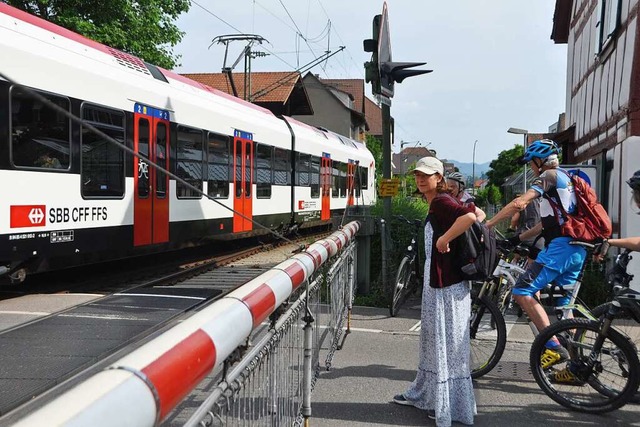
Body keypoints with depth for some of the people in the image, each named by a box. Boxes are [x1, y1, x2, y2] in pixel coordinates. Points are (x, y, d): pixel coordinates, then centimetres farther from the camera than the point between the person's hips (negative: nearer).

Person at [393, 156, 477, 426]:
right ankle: (424, 394, 35)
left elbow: (470, 216, -33)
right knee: (434, 340, 20)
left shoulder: (441, 201, -15)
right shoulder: (436, 204, 14)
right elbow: (475, 211, 22)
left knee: (448, 342, -1)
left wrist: (444, 239, -25)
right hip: (436, 283, 10)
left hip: (447, 285, -10)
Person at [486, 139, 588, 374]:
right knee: (562, 305, 15)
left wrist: (486, 224, -13)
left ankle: (553, 346, -17)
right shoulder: (566, 179, 27)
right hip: (577, 250, 10)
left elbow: (519, 203, -17)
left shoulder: (549, 176, -3)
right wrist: (518, 238, 23)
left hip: (560, 247, -10)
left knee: (523, 292, -13)